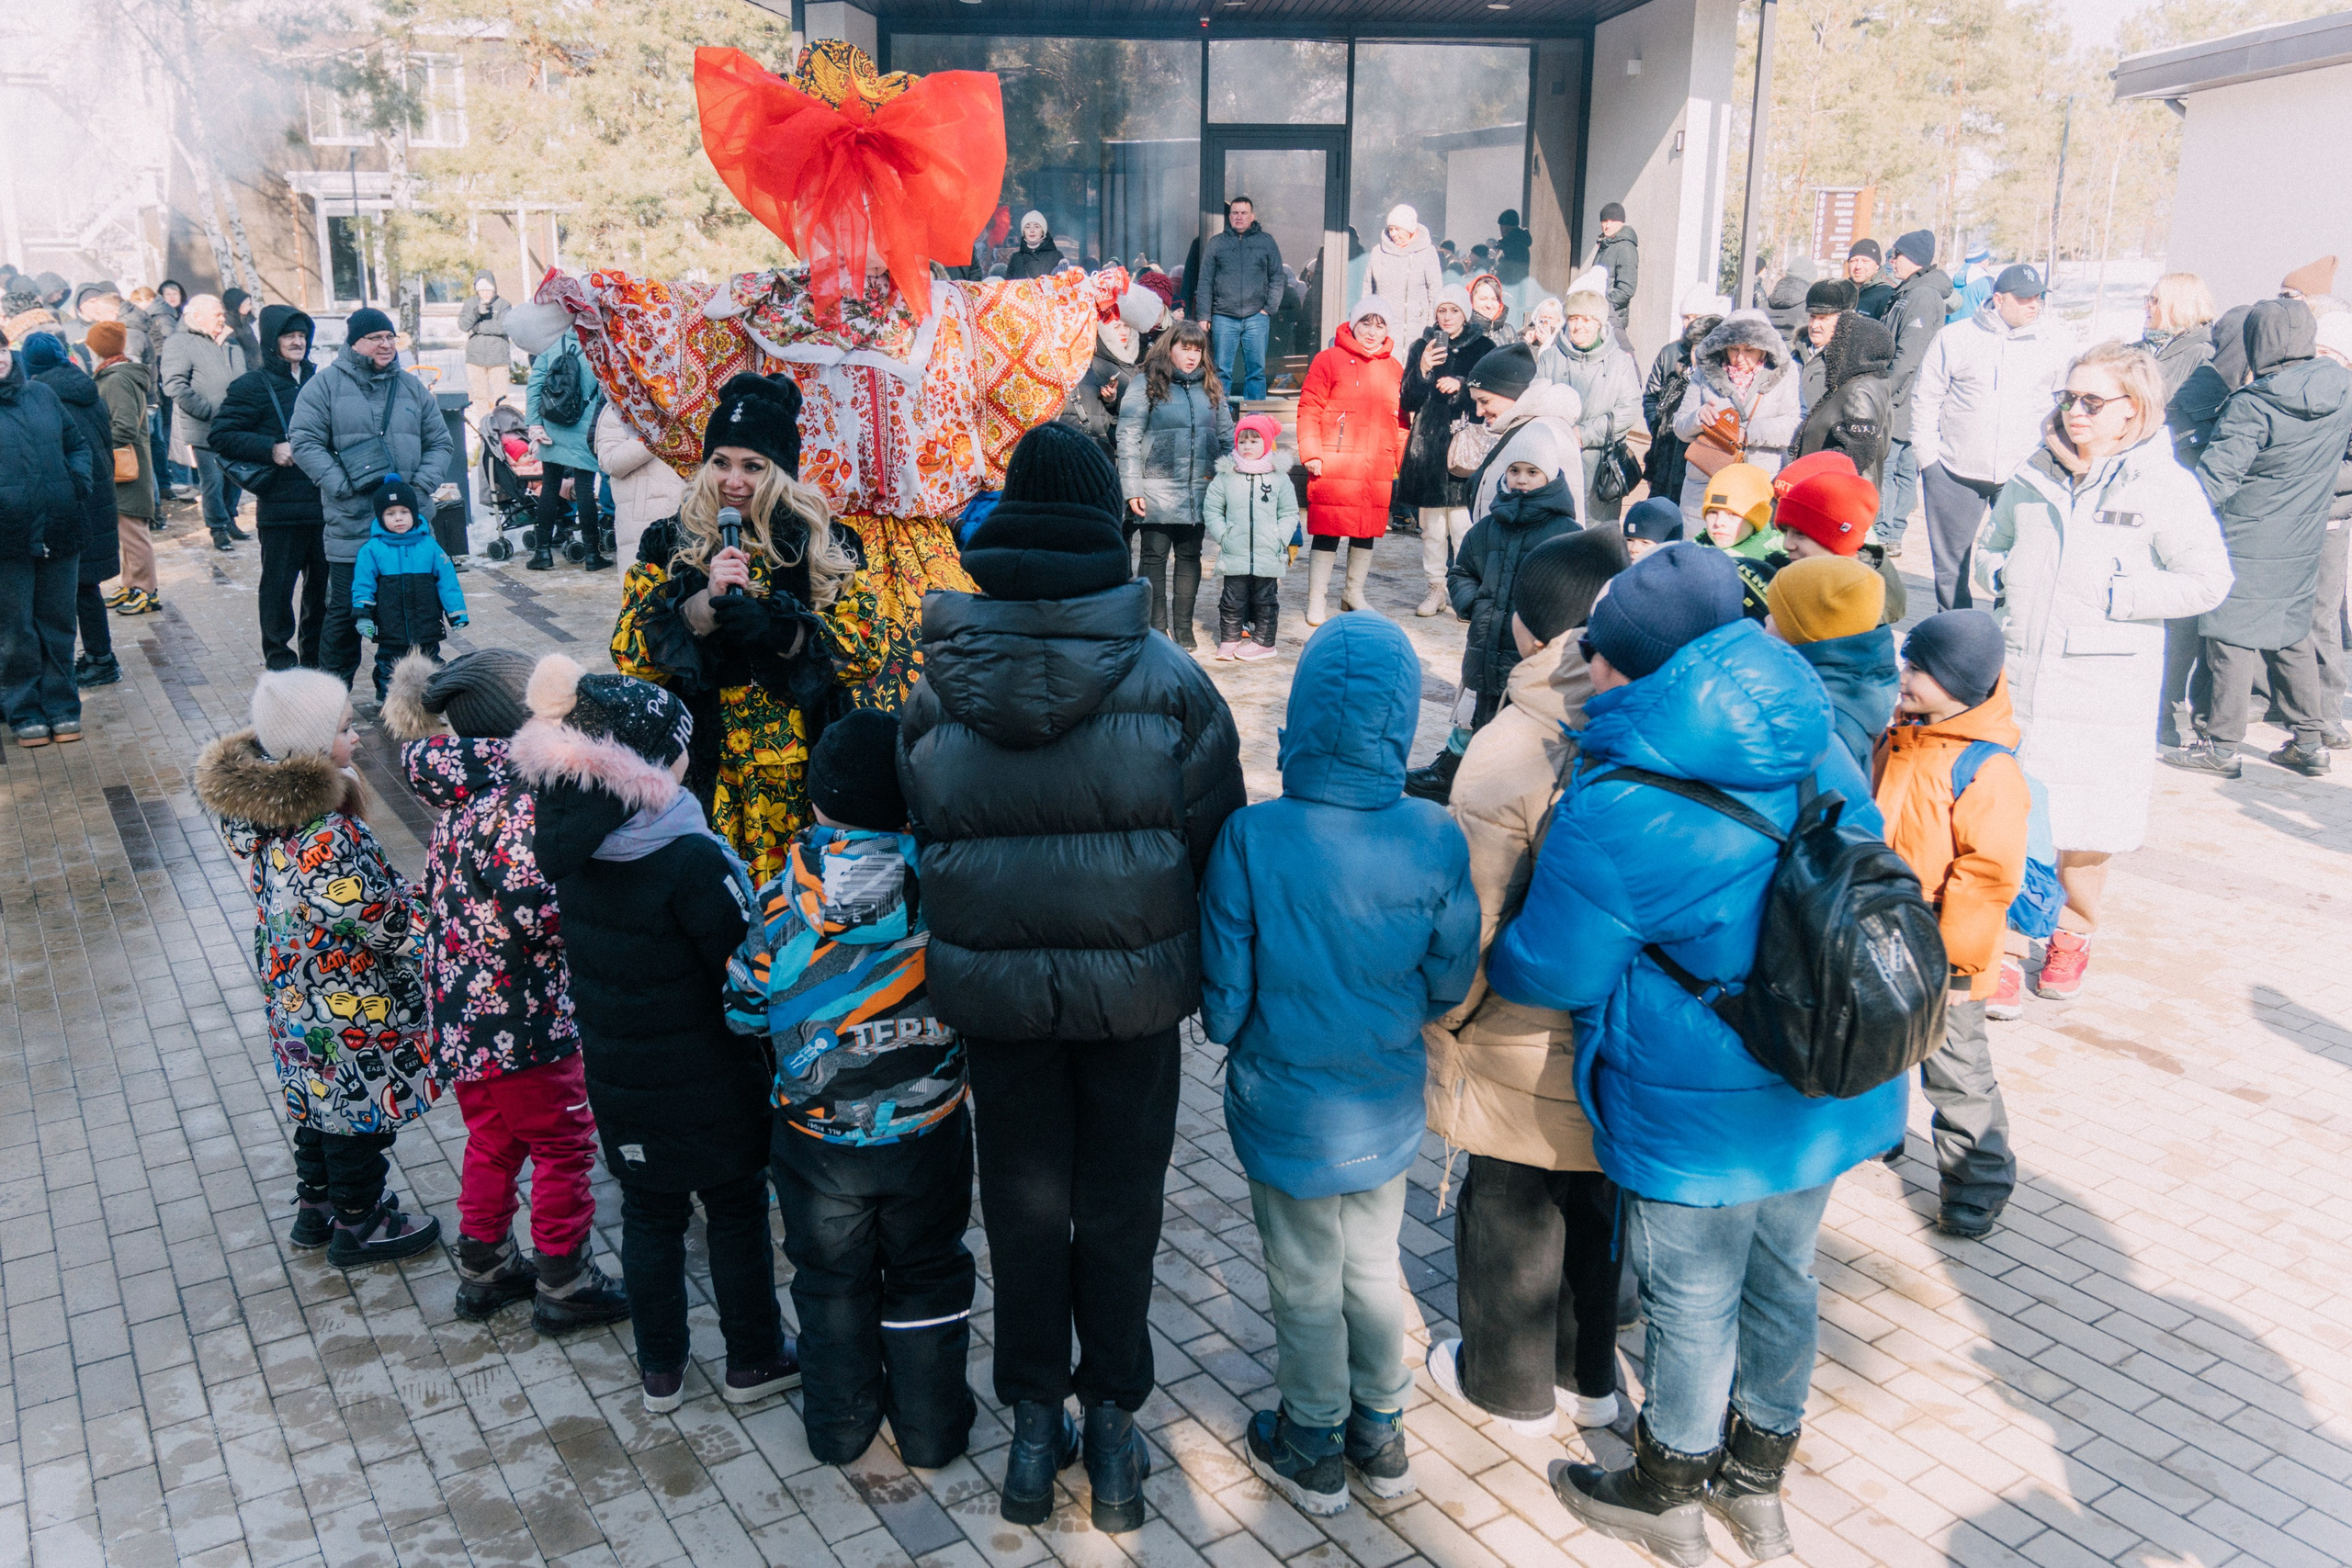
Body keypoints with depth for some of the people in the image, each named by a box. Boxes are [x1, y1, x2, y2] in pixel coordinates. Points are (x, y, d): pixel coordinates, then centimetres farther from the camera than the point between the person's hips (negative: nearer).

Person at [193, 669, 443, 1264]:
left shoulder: (253, 799, -9)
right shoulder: (331, 842, -36)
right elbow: (394, 925, -26)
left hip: (295, 989, 8)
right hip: (353, 1010, -8)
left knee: (321, 1099, 27)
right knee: (362, 1111, 14)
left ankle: (314, 1207, 46)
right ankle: (357, 1225, 35)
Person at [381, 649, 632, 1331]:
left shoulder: (459, 795, 3)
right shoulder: (521, 801, -25)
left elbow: (432, 901, 11)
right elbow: (530, 909, -30)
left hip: (461, 1013, 9)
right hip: (523, 1017, -9)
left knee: (493, 1139, 24)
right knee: (564, 1145, 9)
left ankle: (484, 1269, 39)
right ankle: (563, 1285, 23)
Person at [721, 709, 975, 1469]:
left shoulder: (784, 901, -19)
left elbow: (743, 1008, -7)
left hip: (818, 1141, 0)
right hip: (928, 1130, 0)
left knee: (832, 1280, 22)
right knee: (926, 1275, 21)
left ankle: (840, 1422, 37)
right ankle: (931, 1425, 33)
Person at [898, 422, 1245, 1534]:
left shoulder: (937, 690, -7)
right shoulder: (1169, 681, -12)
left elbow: (920, 842, 0)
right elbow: (1212, 842, -7)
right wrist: (1197, 973, 8)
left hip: (994, 990, 1)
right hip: (1133, 990, -1)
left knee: (1023, 1209, 18)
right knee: (1118, 1211, 16)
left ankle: (1034, 1427, 30)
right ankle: (1112, 1425, 29)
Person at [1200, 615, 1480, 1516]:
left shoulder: (1251, 838, -25)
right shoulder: (1436, 842, -18)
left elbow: (1223, 993, -15)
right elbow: (1450, 984, -5)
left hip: (1287, 1108, -2)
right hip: (1388, 1106, 2)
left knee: (1306, 1287, 19)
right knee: (1374, 1269, 25)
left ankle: (1313, 1455, 38)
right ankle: (1379, 1437, 43)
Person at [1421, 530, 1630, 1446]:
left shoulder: (1509, 751, -25)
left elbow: (1473, 919, -21)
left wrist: (1440, 1024, -4)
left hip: (1527, 1044, -5)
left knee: (1509, 1212, 15)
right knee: (1595, 1203, 23)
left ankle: (1510, 1385, 34)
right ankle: (1589, 1373, 42)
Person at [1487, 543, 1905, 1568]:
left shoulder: (1614, 814, -26)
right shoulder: (1817, 752, -4)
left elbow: (1545, 973, -15)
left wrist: (1482, 956, 7)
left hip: (1705, 1119, -7)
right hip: (1834, 1091, 7)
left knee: (1691, 1303, 14)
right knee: (1780, 1276, 24)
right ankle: (1758, 1474, 45)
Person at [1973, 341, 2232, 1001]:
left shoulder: (2165, 485, -7)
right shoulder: (2036, 475, 7)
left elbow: (2209, 581, -9)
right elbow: (1990, 545, 22)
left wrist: (2115, 596, -14)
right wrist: (1998, 576, 1)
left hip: (2101, 681, -4)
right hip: (2015, 669, 4)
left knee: (2084, 822, 4)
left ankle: (2074, 934, 26)